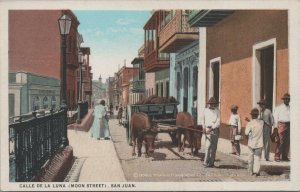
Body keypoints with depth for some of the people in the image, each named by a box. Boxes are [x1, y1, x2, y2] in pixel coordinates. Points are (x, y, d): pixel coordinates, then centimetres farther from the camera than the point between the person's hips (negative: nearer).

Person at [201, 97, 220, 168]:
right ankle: (206, 162, -10)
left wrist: (211, 128, -15)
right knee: (208, 146, -10)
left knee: (213, 147, 6)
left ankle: (211, 162, 15)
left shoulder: (217, 111, -1)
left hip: (215, 129, 0)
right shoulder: (205, 110, 4)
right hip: (207, 129, 0)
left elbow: (218, 123, -6)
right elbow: (202, 119, 15)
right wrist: (203, 126, 2)